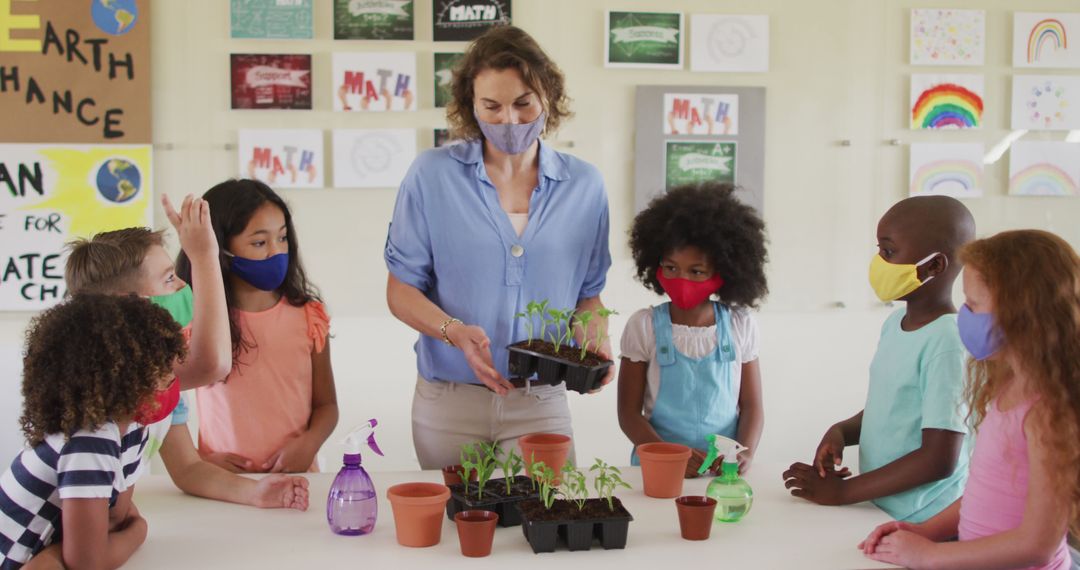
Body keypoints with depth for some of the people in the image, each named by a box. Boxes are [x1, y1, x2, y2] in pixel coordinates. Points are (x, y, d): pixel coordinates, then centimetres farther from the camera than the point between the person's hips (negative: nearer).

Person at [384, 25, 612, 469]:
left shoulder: (584, 185, 3)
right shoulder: (433, 175, -4)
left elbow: (588, 294, 12)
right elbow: (401, 290, -2)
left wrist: (593, 340, -9)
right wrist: (455, 332, -20)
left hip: (542, 403, 1)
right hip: (448, 401, -1)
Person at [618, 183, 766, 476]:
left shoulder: (740, 325, 7)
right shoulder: (644, 326, 2)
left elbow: (751, 405, 10)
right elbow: (629, 413, 1)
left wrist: (744, 454, -9)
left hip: (723, 471, 1)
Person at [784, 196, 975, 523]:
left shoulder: (948, 342, -17)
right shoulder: (895, 324, 7)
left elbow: (939, 460, -19)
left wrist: (842, 492, -15)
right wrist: (840, 432, -1)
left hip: (924, 525, -7)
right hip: (878, 512, 7)